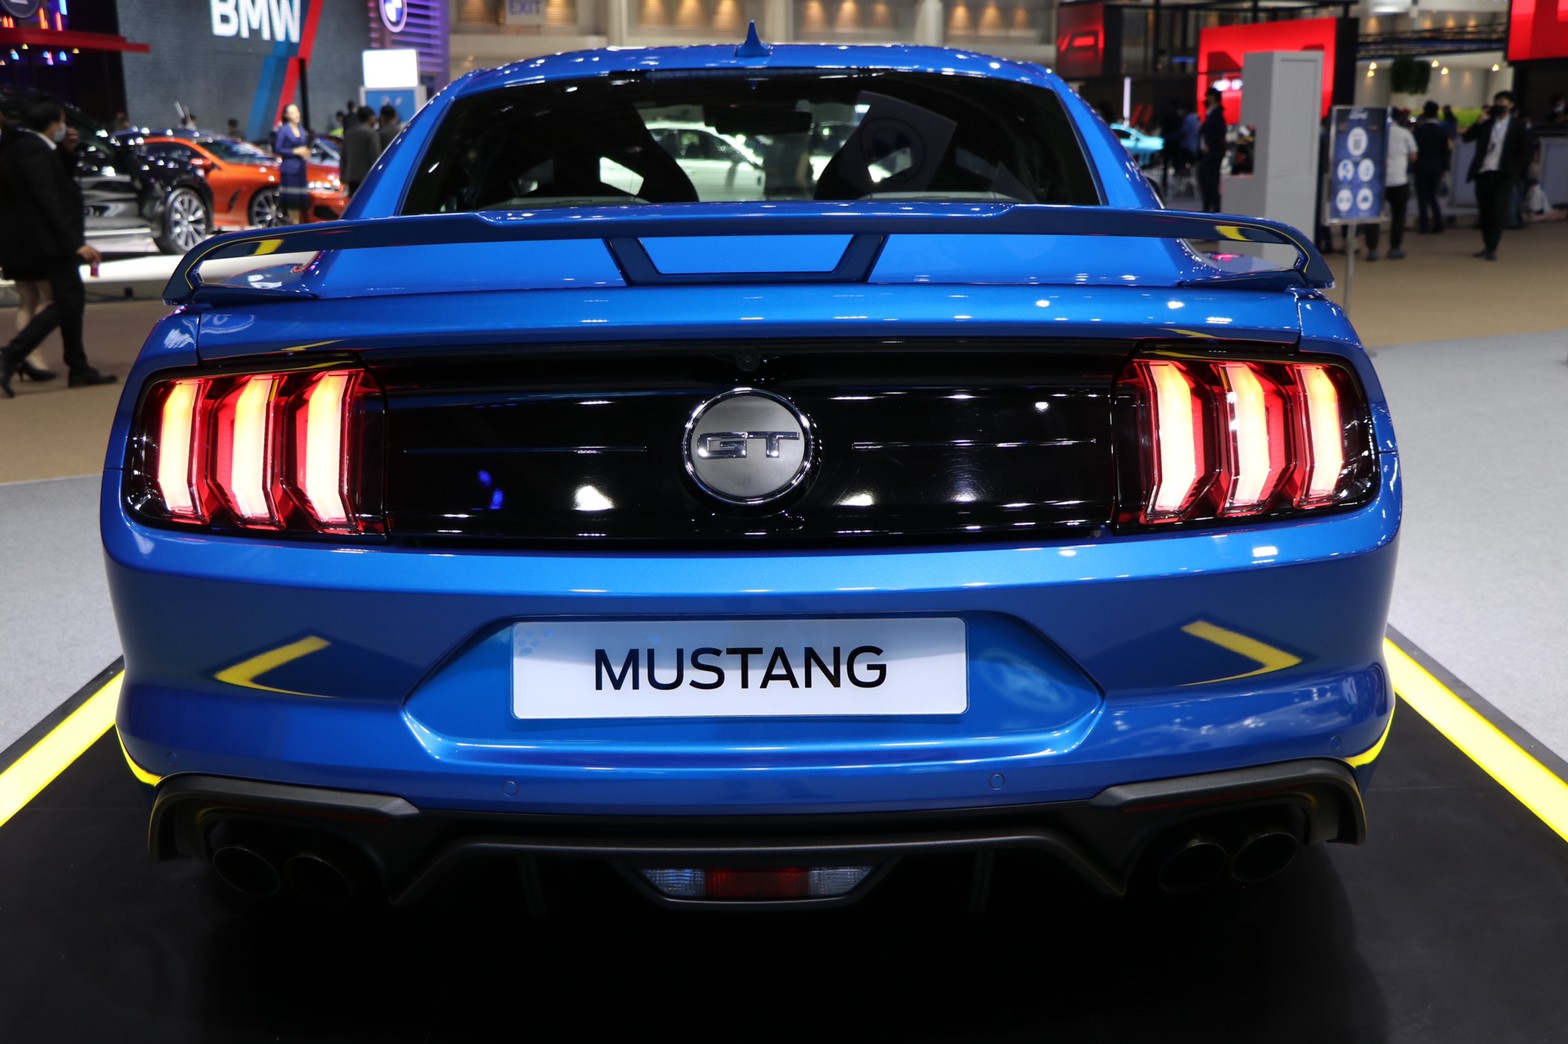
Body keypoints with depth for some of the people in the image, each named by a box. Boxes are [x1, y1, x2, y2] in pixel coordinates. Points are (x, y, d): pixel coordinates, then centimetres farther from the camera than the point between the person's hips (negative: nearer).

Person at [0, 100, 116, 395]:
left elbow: (61, 181, 23)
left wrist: (67, 153, 7)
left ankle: (79, 369, 19)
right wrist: (76, 243, -25)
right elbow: (51, 201, -23)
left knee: (73, 298, 15)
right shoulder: (34, 151, -17)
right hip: (48, 241, -10)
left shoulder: (24, 146, 14)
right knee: (66, 301, -11)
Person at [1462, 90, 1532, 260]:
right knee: (1484, 212, 8)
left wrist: (1516, 172, -6)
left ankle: (1492, 248, -11)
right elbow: (1467, 137, 3)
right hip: (1483, 172, 3)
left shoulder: (1517, 125, 5)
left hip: (1504, 174, -3)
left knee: (1499, 211, -11)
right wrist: (1481, 122, -7)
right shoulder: (1487, 123, 12)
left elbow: (1524, 152, 3)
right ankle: (1486, 245, 19)